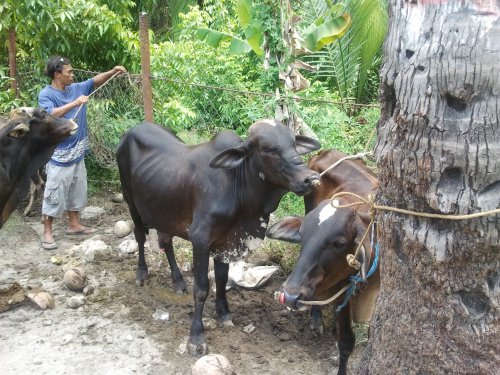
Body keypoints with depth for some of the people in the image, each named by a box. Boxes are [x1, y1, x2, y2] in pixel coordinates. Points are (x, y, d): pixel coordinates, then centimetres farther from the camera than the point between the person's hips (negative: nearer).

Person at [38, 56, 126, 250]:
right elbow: (51, 115, -30)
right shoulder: (46, 94, -14)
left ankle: (74, 224, 31)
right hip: (59, 154, -7)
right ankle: (47, 233, 8)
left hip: (77, 151, 8)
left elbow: (95, 81, 10)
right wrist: (75, 103, -33)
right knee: (55, 193, -2)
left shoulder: (75, 88, 6)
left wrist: (113, 71, -5)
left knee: (77, 189, 17)